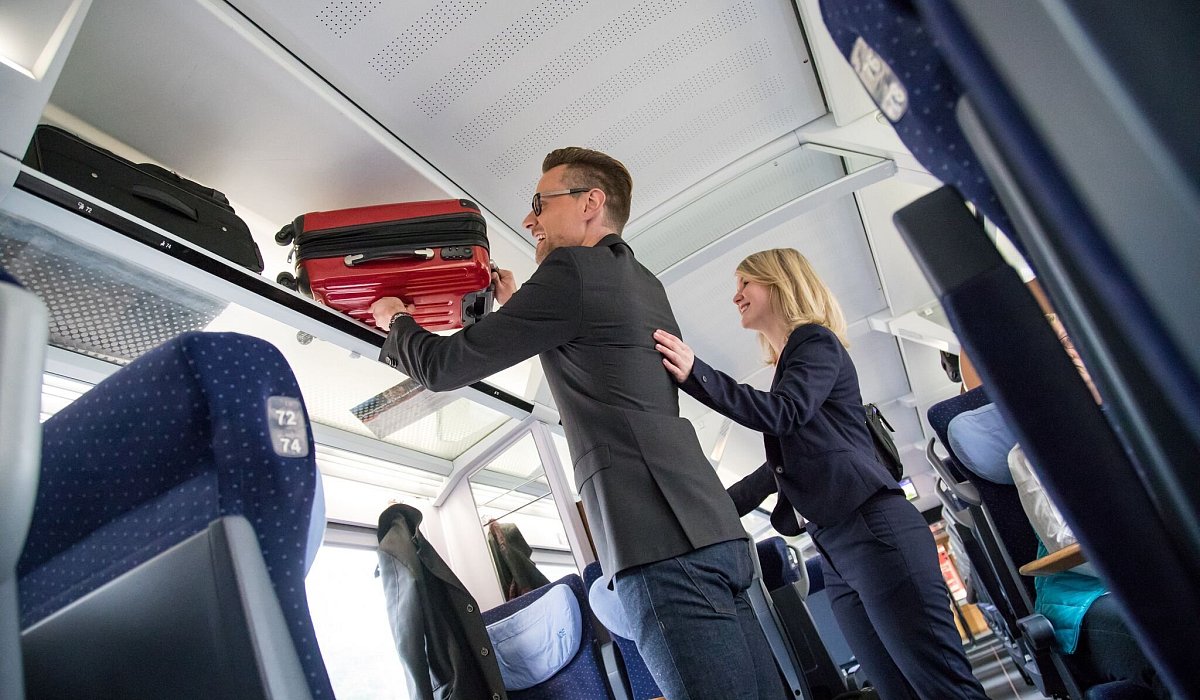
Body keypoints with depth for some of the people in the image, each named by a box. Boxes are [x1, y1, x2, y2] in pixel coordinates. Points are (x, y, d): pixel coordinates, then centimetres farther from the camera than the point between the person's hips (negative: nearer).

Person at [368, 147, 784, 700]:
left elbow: (444, 365, 0)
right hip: (713, 529, 9)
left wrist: (396, 321, 20)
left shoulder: (574, 270, -5)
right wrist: (517, 307, 42)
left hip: (661, 541, -9)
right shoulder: (644, 284, 21)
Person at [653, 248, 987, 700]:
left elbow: (783, 413, -19)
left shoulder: (817, 341, 1)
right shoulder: (788, 363, 23)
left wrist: (695, 374, -25)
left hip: (872, 529, -8)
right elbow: (784, 464, 27)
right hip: (833, 547, 9)